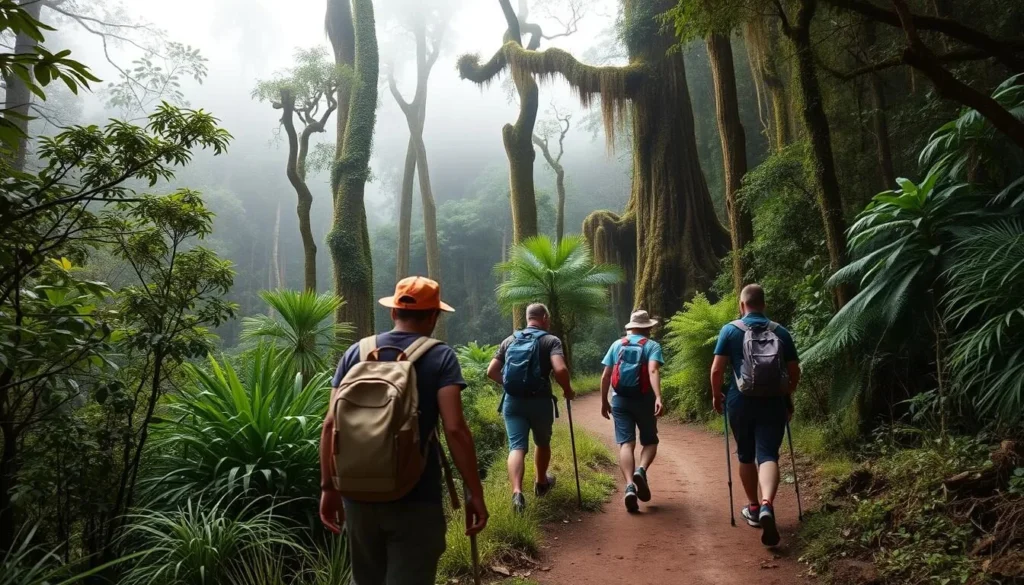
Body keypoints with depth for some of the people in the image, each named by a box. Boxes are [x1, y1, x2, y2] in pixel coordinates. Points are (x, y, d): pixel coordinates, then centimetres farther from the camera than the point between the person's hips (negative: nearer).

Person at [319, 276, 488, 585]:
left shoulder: (356, 353, 3)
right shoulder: (440, 356, -7)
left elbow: (331, 424, 1)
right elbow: (455, 429, -17)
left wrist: (328, 486, 8)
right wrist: (475, 493, -10)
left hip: (359, 495, 4)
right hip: (416, 498, -4)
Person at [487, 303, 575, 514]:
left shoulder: (509, 340, 9)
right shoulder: (551, 340, -5)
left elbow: (491, 371, 8)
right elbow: (560, 369, -21)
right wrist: (567, 389, -4)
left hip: (512, 401, 2)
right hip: (540, 401, -2)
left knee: (517, 446, -4)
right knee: (542, 443, 21)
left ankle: (517, 492, -24)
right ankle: (541, 483, 41)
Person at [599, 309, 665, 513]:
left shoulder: (617, 345, 10)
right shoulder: (652, 345, 1)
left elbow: (605, 376, 7)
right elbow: (653, 371, -18)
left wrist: (604, 401, 16)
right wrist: (658, 398, -27)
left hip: (620, 399, 2)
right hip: (643, 399, -2)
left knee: (625, 443, -1)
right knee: (650, 441, 14)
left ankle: (630, 486, -17)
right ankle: (641, 471, -14)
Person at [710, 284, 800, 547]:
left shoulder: (730, 330, -2)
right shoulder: (781, 332, 6)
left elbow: (717, 369, -7)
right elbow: (795, 372, 10)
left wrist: (716, 395, 8)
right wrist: (787, 396, 26)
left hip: (740, 402, -1)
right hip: (773, 402, 1)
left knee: (746, 456, 17)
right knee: (768, 456, -5)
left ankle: (753, 507, 28)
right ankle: (767, 505, -28)